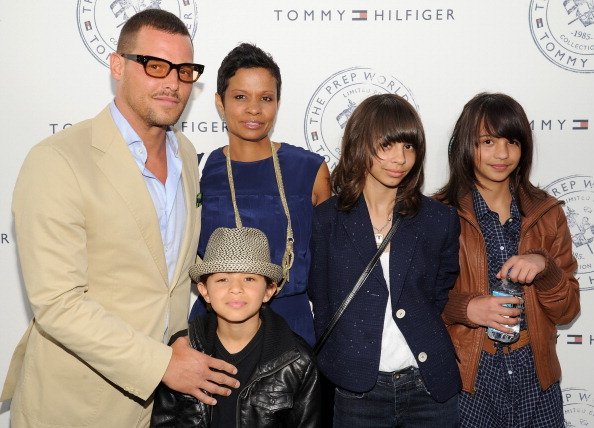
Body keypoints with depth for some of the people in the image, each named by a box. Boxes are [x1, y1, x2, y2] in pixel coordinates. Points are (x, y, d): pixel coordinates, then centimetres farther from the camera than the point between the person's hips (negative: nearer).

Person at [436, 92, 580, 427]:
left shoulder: (547, 213, 3)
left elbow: (567, 310, 3)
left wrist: (544, 267, -15)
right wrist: (465, 308, -20)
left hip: (535, 377, 3)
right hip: (469, 376, -3)